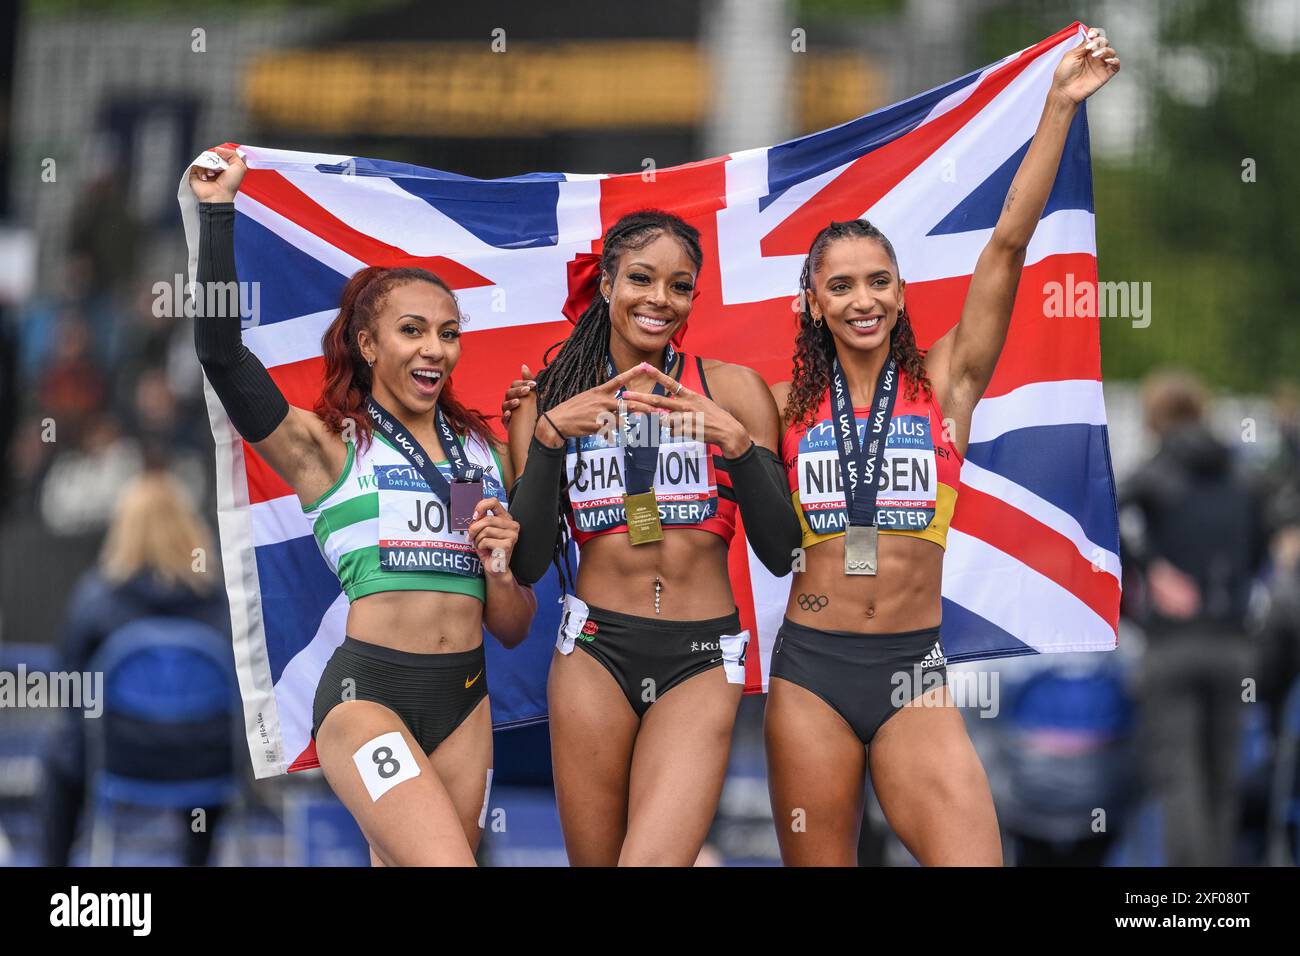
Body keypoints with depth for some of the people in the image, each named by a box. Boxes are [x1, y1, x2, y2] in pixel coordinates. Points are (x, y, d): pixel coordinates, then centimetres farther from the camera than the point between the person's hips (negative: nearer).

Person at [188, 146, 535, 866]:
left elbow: (513, 630, 17)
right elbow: (221, 353, -17)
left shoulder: (486, 454, 14)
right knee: (448, 864, -23)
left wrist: (500, 568, -4)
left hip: (465, 699, 6)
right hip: (367, 693, -6)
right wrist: (218, 210, -14)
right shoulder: (327, 447, 1)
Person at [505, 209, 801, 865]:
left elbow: (780, 554, 0)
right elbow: (528, 564, 0)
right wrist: (549, 436, -11)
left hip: (701, 663, -1)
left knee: (653, 862, -19)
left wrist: (738, 442, -15)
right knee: (593, 861, 4)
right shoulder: (550, 400, 7)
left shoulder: (732, 389, 3)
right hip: (595, 651, 1)